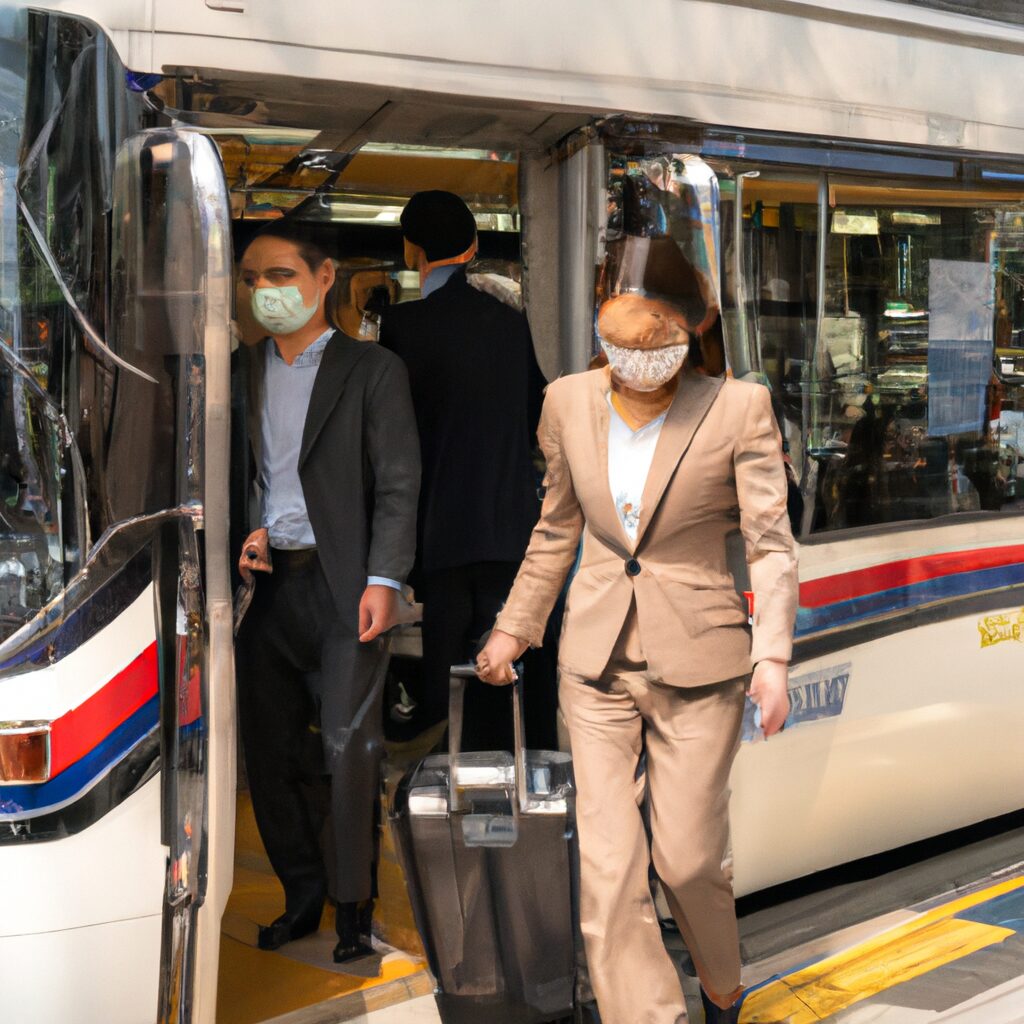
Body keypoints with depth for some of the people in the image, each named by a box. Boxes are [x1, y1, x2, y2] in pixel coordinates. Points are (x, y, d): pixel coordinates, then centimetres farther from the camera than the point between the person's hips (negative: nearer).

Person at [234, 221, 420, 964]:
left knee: (349, 747, -7)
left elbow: (397, 484, -6)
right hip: (266, 582, 5)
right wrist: (239, 532, -4)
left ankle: (355, 907, 4)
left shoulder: (372, 371, -1)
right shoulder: (242, 370, 12)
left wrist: (384, 580, -15)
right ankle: (302, 895, 21)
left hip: (343, 584, -5)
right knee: (270, 749, 8)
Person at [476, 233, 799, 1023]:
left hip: (698, 663, -3)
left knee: (687, 860, 4)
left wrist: (773, 655, -21)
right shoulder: (570, 402, 1)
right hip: (598, 661, 3)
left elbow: (772, 543, -9)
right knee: (609, 871, -3)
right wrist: (516, 626, 17)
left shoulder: (737, 408, -9)